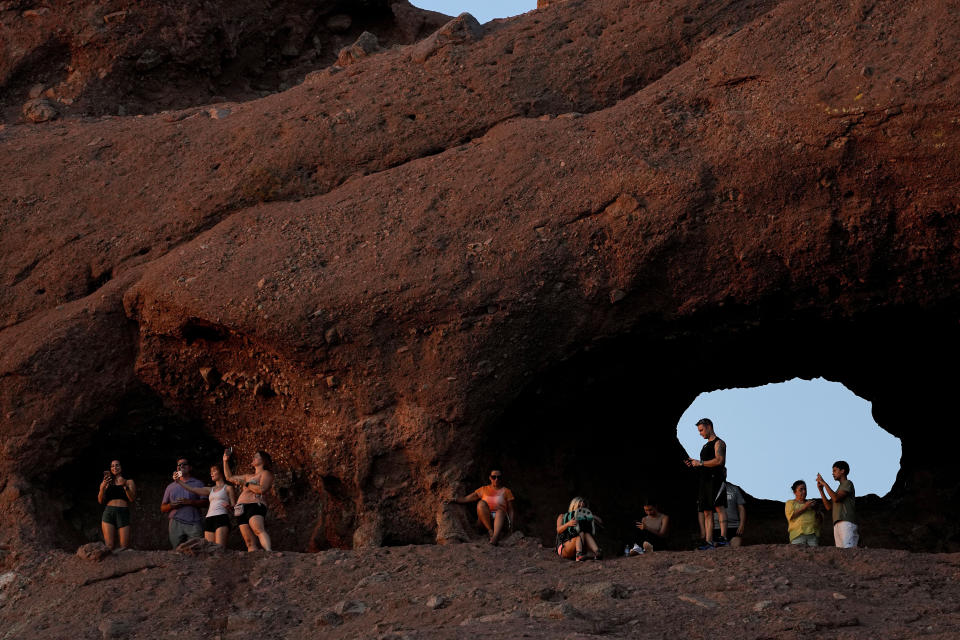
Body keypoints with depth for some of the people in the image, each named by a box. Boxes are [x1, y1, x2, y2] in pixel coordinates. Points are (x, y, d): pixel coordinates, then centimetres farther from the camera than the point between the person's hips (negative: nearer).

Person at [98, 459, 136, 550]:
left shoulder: (129, 482, 17)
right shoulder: (107, 483, 20)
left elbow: (132, 498, 3)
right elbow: (100, 501, 9)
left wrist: (125, 486, -12)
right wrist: (103, 487, -7)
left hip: (123, 513, -1)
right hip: (108, 512, 1)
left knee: (124, 547, -12)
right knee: (109, 546, -13)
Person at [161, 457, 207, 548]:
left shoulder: (198, 484, 15)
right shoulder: (171, 487, 23)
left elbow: (204, 502, 2)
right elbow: (163, 508, 19)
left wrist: (189, 502, -11)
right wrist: (171, 505, -2)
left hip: (194, 523, -2)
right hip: (176, 523, 2)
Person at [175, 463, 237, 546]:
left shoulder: (228, 488, 11)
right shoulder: (210, 490, 26)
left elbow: (234, 507, 6)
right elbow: (193, 489, 21)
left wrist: (229, 507, -16)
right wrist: (179, 481, 19)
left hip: (221, 518, -5)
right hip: (209, 519, 5)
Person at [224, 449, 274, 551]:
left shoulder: (266, 473, 9)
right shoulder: (248, 476, 32)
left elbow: (262, 489, -8)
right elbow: (229, 478, 42)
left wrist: (244, 484, -2)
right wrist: (225, 461, 35)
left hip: (255, 505, -8)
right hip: (241, 509, 8)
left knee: (259, 530, -34)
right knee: (250, 543, -8)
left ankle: (269, 552, -53)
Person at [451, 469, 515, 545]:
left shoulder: (506, 491, 15)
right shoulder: (484, 490, 18)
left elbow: (510, 510, 10)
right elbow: (466, 499, 14)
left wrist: (511, 524, -6)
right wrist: (453, 500, -1)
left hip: (501, 519, -1)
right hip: (486, 520, 1)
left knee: (500, 511, -38)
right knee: (481, 503, -27)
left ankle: (495, 537, -62)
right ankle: (490, 531, -33)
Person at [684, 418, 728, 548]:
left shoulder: (718, 443, -1)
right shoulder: (706, 446, 27)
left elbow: (719, 460, -16)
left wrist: (700, 463, -12)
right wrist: (693, 463, 13)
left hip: (715, 478, -9)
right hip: (705, 480, 9)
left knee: (719, 506, -19)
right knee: (707, 512, 3)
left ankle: (723, 537, -28)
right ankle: (708, 541, 1)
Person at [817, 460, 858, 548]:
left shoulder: (848, 484, 4)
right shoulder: (839, 488, 30)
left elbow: (836, 498, -13)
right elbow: (829, 507, 22)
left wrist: (824, 483, -7)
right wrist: (821, 490, 17)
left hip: (847, 523, -8)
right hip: (837, 525, 8)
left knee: (848, 549, -21)